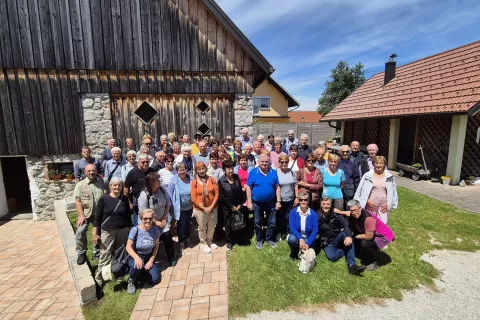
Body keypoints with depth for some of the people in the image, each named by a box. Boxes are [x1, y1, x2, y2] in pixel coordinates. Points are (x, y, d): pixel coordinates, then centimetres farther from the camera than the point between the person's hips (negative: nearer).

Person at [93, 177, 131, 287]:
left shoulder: (125, 199, 0)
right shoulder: (103, 199, -7)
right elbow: (97, 217, -4)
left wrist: (130, 230, 9)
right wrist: (95, 233, -6)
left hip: (123, 231, 3)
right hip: (107, 231, -2)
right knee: (105, 255, 0)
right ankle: (99, 278, 17)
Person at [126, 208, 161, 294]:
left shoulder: (155, 230, -13)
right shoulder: (135, 230, -21)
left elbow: (156, 246, -1)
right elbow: (128, 247, -22)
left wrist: (151, 261, -11)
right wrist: (136, 257, -40)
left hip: (149, 257, 3)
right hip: (135, 256, -3)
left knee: (155, 280, -13)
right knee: (138, 266, -38)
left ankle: (144, 270, 19)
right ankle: (131, 280, -2)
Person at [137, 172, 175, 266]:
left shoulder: (162, 189, -14)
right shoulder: (144, 195, -26)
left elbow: (168, 204, -4)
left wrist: (164, 218, -6)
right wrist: (156, 222, -13)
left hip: (162, 220, 3)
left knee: (167, 237, -1)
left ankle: (171, 257, 22)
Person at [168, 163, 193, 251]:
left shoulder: (190, 179, -7)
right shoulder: (173, 181, -19)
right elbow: (170, 195, -12)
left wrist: (193, 202, 4)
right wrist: (173, 208, -11)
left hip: (189, 207, 4)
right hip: (180, 209, -4)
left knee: (187, 224, 23)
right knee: (181, 225, 12)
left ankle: (187, 239, 46)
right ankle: (181, 242, 34)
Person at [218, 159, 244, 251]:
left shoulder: (236, 177, -3)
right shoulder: (221, 180, -13)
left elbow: (240, 191, 2)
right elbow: (221, 196, -14)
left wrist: (240, 204, -4)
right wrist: (231, 206, -13)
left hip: (237, 206, 3)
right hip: (227, 207, -3)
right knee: (228, 225, 9)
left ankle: (236, 239, 35)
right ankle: (229, 241, 29)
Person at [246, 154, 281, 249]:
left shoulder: (273, 172, -3)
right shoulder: (253, 172, -10)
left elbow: (277, 187, 0)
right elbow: (248, 188, -8)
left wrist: (278, 201, -3)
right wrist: (249, 202, -10)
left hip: (271, 202, 2)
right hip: (257, 203, -1)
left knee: (272, 223, 13)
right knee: (258, 223, 15)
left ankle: (270, 239, 35)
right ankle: (259, 240, 34)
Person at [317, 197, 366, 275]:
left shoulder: (336, 214, -6)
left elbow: (346, 225, -24)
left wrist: (349, 236, -42)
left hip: (337, 239, 2)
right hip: (327, 243, -2)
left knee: (346, 234, -31)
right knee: (332, 257, -32)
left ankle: (352, 265, -33)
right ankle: (347, 249, -5)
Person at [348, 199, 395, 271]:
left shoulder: (368, 218, -35)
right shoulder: (353, 216, -13)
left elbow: (368, 237, -33)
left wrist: (355, 236, -18)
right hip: (369, 234, 8)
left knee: (365, 243, -30)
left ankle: (373, 263, -5)